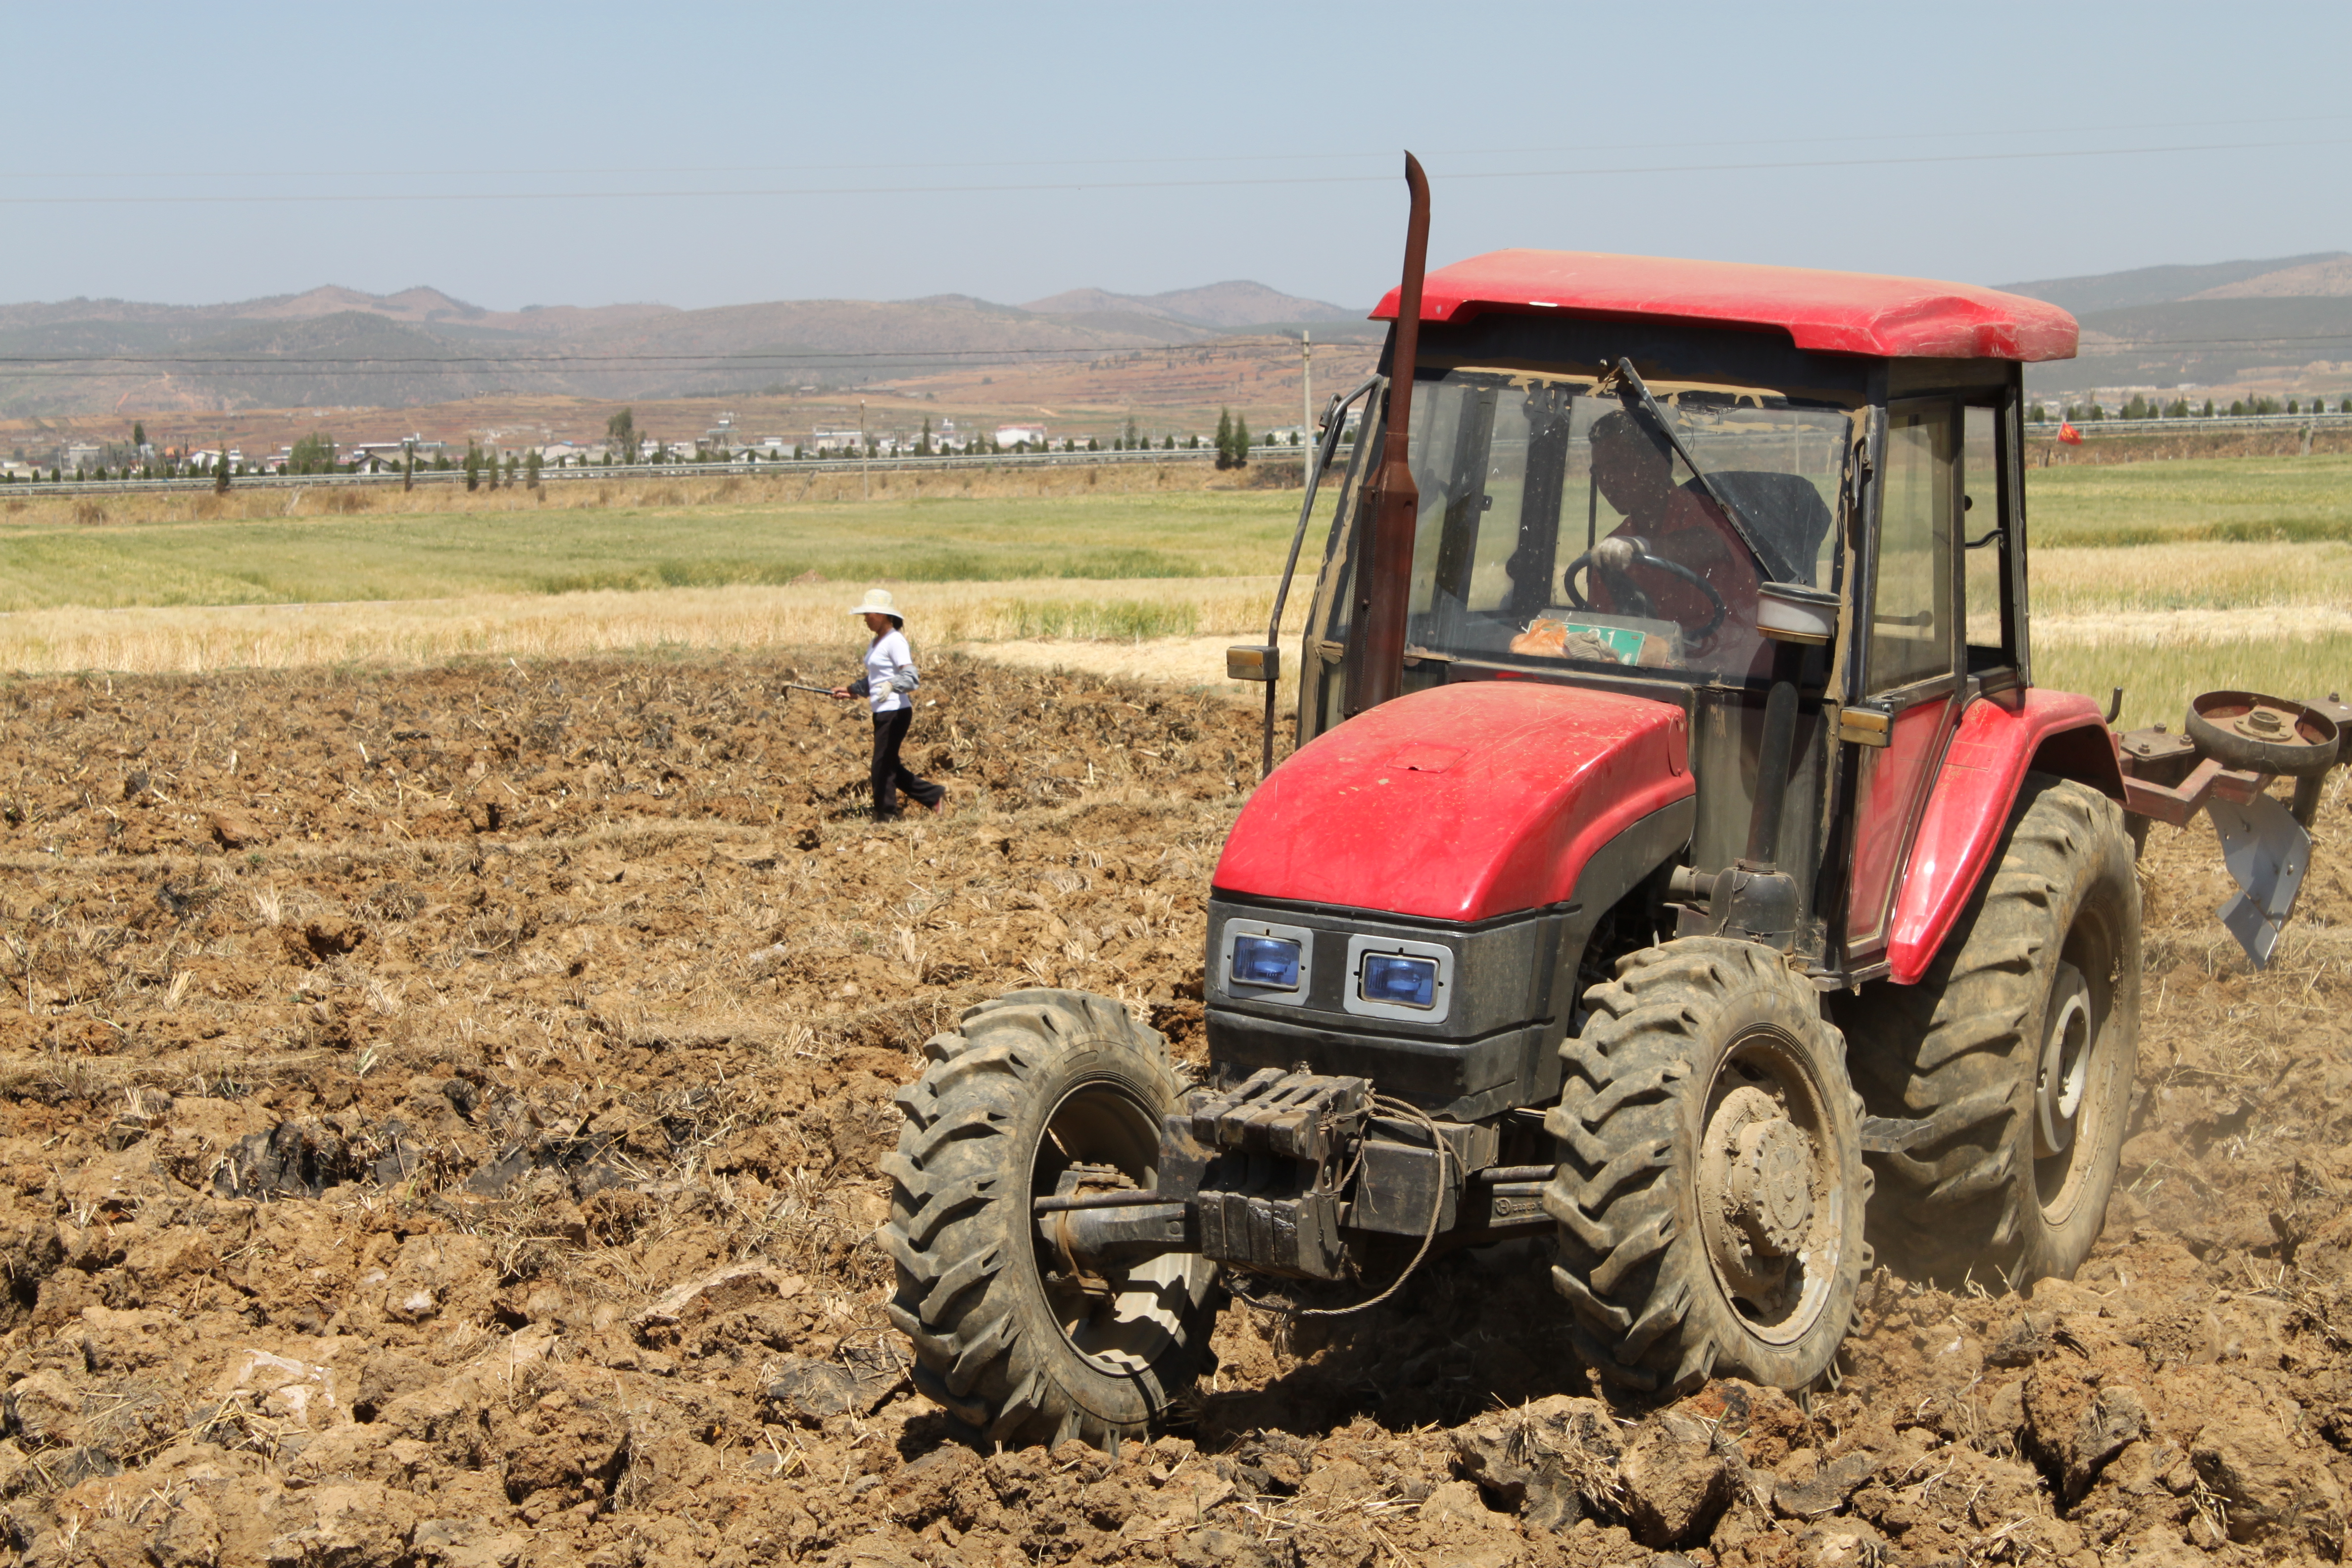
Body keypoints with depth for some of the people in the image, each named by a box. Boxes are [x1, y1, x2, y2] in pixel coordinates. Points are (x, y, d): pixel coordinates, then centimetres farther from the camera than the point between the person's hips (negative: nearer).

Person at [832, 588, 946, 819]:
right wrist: (851, 690, 19)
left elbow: (910, 677, -24)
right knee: (890, 766, 15)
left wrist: (891, 686, -41)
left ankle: (885, 818, 3)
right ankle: (934, 795, 24)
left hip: (895, 712, -10)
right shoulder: (875, 643, 14)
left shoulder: (895, 641, -14)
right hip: (881, 713, 10)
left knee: (883, 767, -5)